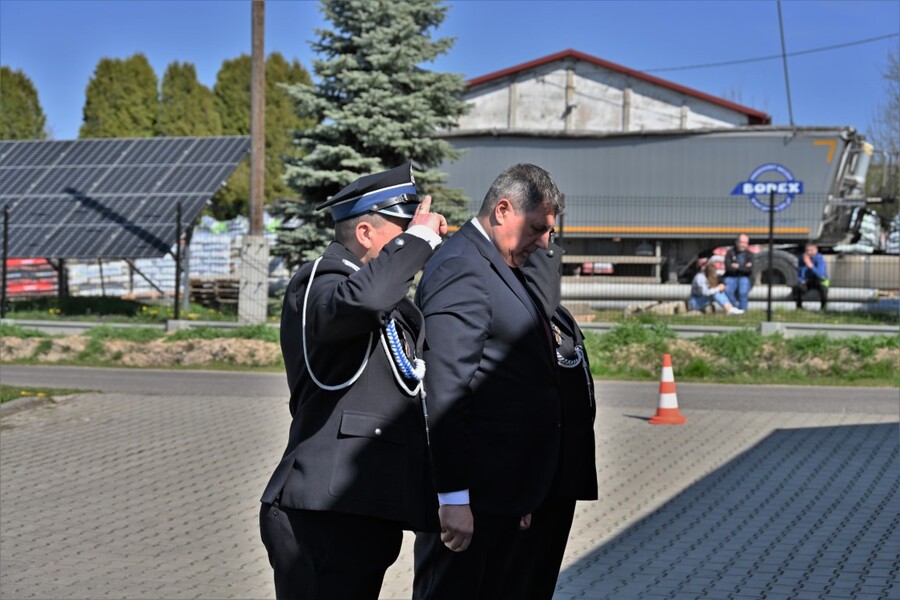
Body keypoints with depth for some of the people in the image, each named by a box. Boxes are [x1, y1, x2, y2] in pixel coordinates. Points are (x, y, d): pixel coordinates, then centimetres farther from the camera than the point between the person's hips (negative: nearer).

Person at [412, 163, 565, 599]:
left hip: (498, 491, 10)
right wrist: (453, 497, -23)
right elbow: (444, 394, -21)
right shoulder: (462, 269, -15)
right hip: (469, 494, -10)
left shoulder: (497, 268, 17)